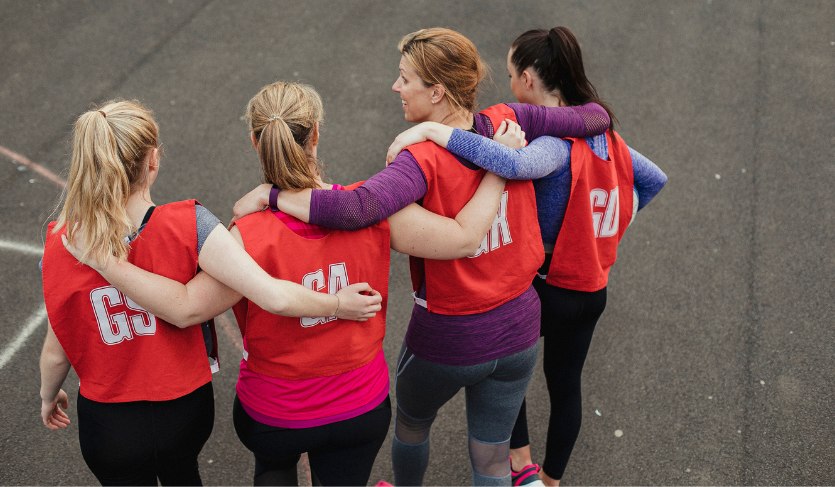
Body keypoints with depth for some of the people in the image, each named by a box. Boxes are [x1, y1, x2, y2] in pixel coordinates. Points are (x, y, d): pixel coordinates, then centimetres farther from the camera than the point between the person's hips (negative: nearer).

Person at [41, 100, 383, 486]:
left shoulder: (60, 244, -18)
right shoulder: (187, 225, -24)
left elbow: (56, 351, -6)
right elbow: (274, 297, -33)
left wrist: (48, 396, 15)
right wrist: (337, 303, -15)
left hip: (108, 423, 0)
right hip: (187, 407, 0)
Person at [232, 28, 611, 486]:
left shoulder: (423, 161, -27)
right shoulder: (508, 123, -12)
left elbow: (355, 208, -45)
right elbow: (594, 117, -1)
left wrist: (270, 193, -32)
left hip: (447, 339, -4)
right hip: (517, 331, 4)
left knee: (411, 422, 30)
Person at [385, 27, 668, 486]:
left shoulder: (555, 143, -26)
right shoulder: (602, 133, 0)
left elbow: (515, 164, -50)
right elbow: (654, 179, 14)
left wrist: (433, 130, -46)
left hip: (544, 288, -7)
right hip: (592, 288, 7)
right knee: (565, 383, 23)